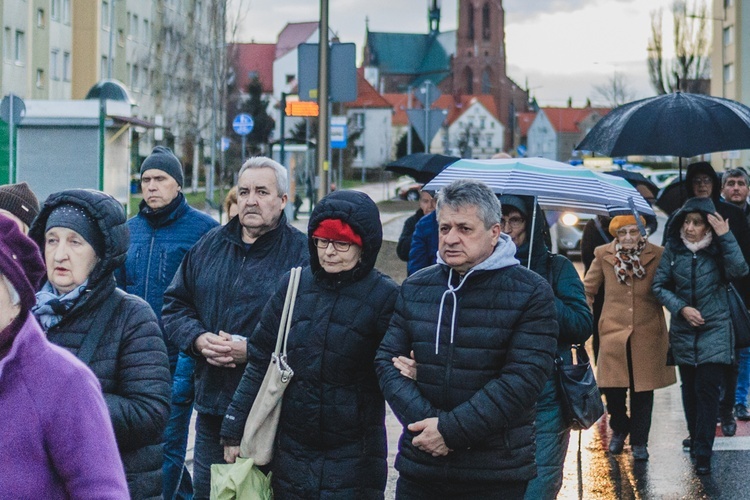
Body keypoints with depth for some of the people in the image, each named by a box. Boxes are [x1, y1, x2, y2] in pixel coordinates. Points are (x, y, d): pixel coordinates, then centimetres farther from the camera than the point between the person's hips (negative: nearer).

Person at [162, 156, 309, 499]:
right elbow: (175, 304, 15)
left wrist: (253, 350, -21)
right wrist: (198, 339, -5)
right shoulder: (209, 246, 11)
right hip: (212, 403, 5)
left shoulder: (302, 253, -8)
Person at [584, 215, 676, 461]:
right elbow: (588, 289, 10)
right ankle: (619, 428, 31)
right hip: (614, 331, 1)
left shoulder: (657, 255, -3)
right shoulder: (603, 255, 0)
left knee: (643, 391, 5)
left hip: (647, 333, 0)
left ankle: (639, 442, 22)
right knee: (611, 387, 1)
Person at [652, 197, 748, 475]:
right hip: (684, 331, 3)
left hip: (714, 330, -3)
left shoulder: (718, 249, -5)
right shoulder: (673, 249, -1)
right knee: (690, 389, 14)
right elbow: (659, 285, 1)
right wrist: (681, 308, -12)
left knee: (707, 390, -8)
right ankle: (696, 440, 32)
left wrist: (725, 236, -26)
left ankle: (702, 453, -5)